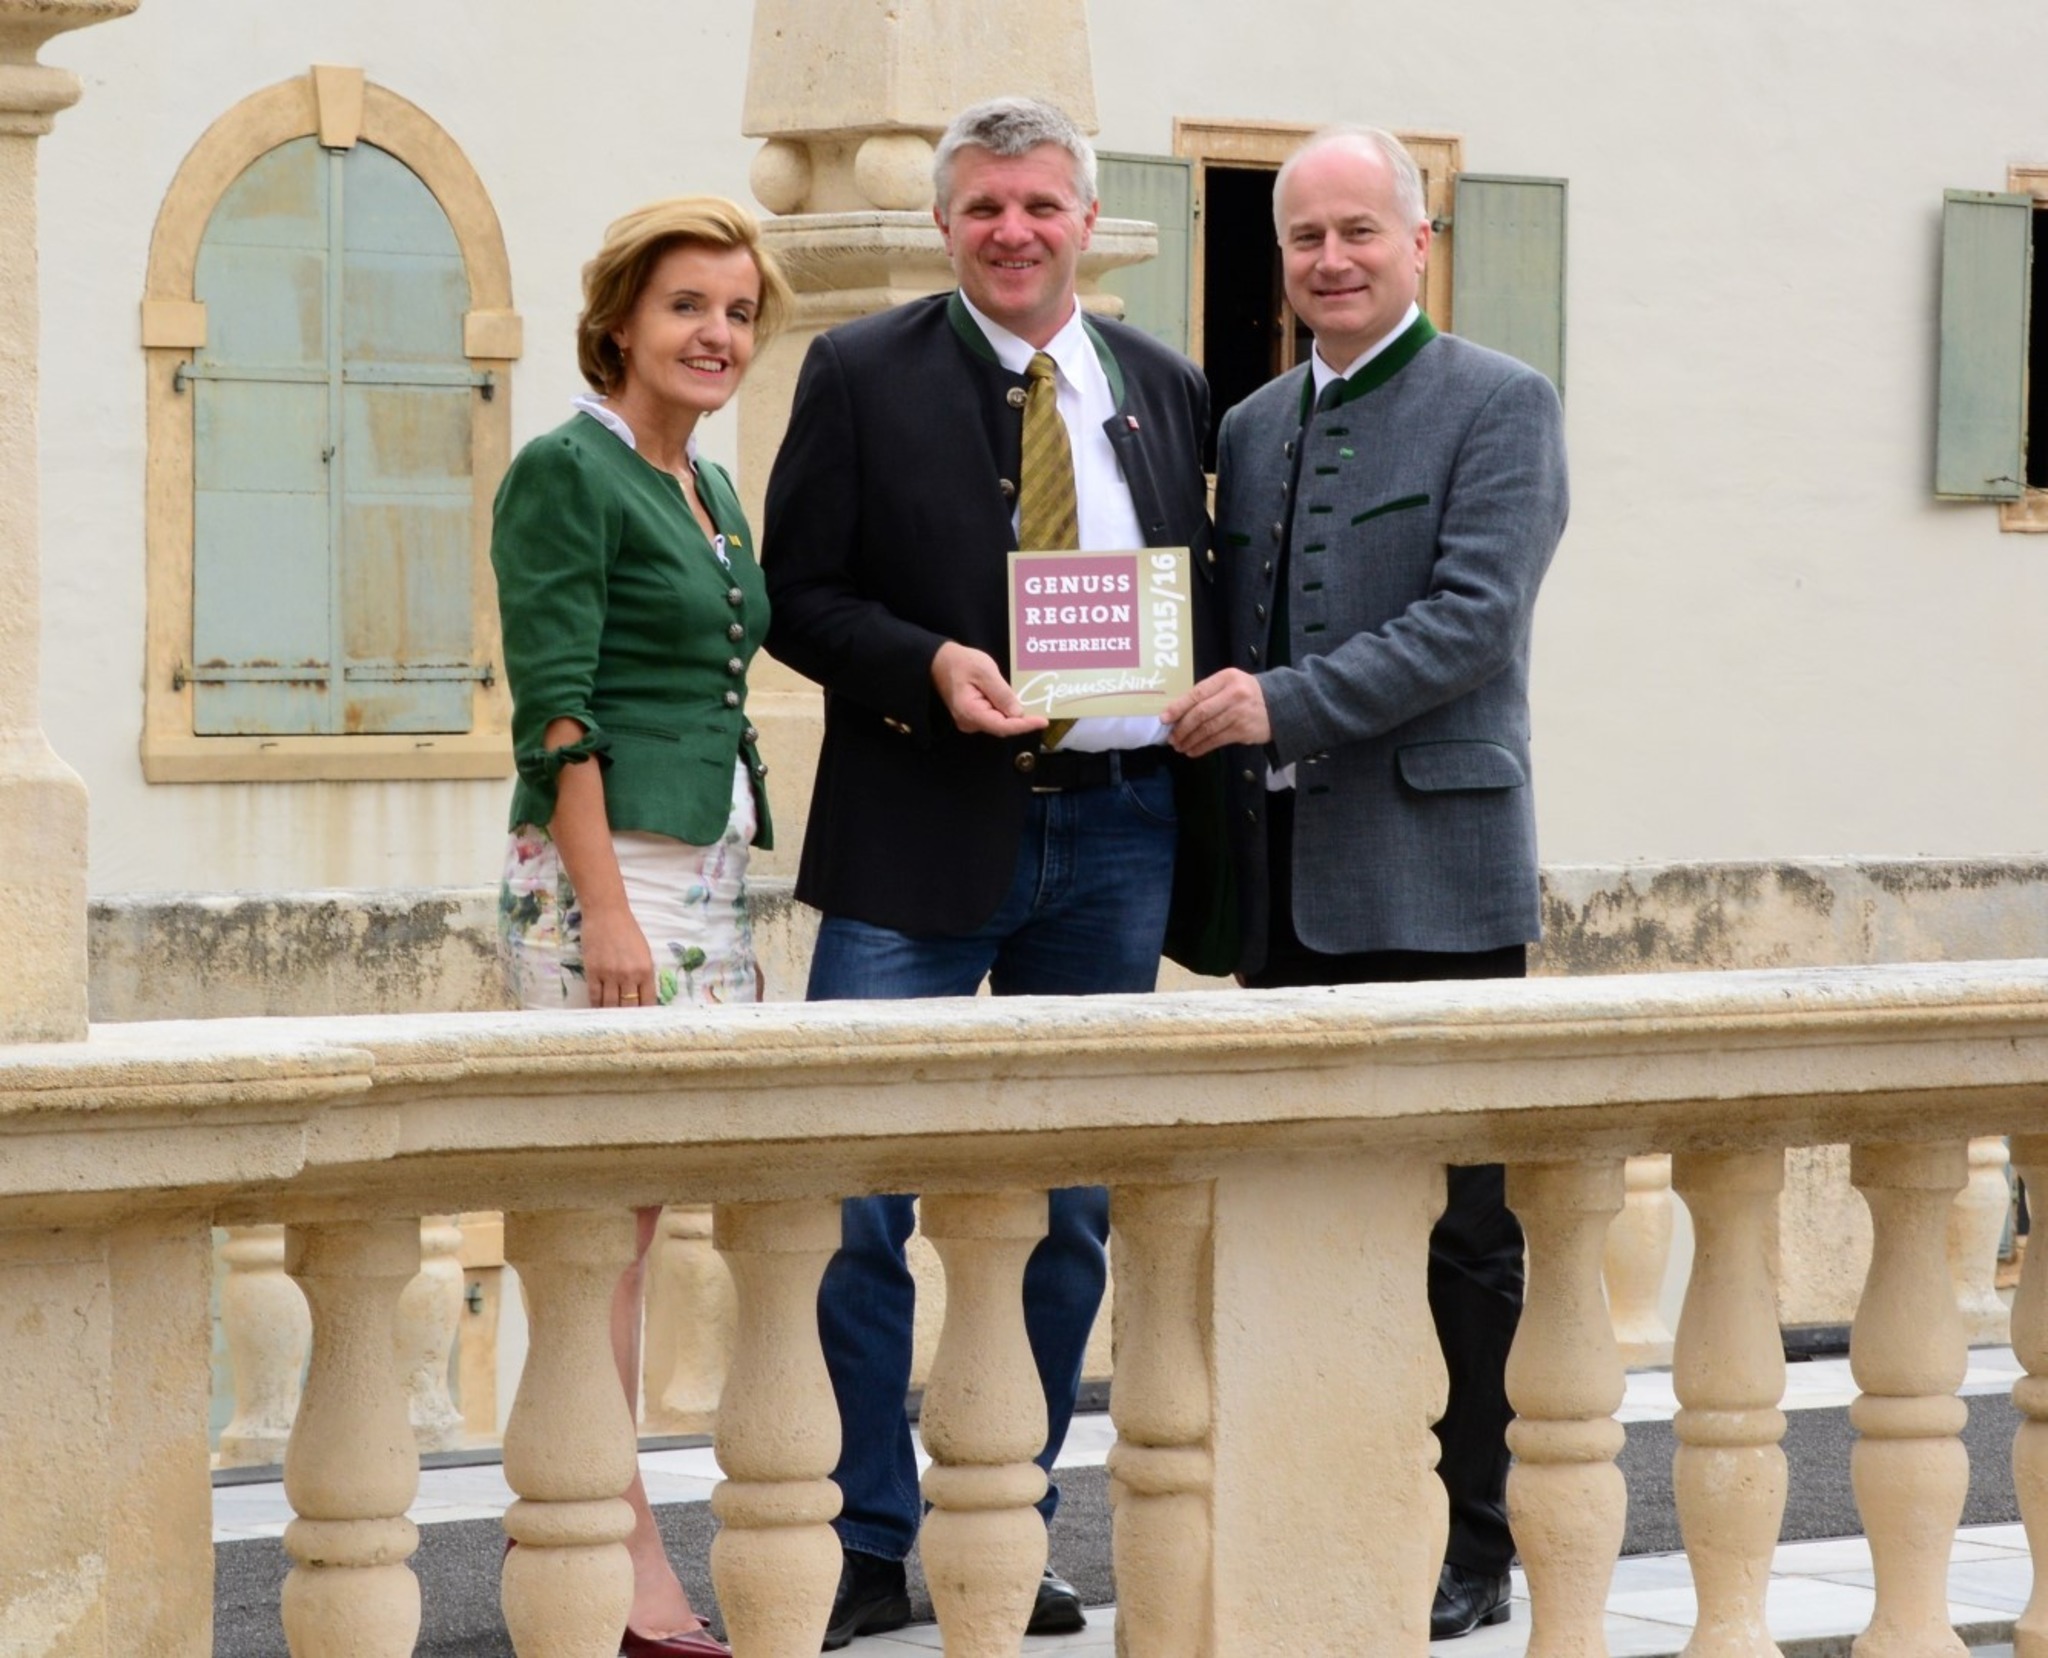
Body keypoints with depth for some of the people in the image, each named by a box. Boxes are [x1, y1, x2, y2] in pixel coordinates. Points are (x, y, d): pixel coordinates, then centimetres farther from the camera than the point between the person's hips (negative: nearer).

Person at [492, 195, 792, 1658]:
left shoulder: (709, 488, 18)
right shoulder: (568, 470, -8)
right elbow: (554, 709, -13)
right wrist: (605, 907, -19)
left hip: (708, 866, 9)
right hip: (605, 867, -8)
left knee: (624, 1211, 7)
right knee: (611, 1210, -8)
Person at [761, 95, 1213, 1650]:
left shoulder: (1166, 390, 11)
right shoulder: (864, 375, 1)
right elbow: (798, 596, -1)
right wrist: (928, 666, -17)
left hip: (1114, 836, 3)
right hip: (922, 834, -3)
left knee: (1070, 1211, 8)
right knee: (857, 1206, -7)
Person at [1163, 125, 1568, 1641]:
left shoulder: (1499, 407, -3)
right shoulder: (1251, 427, 17)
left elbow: (1472, 621, -14)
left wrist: (1285, 705, -20)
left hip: (1431, 876, -6)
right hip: (1288, 887, 6)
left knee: (1463, 1229, -2)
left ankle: (1473, 1549, 3)